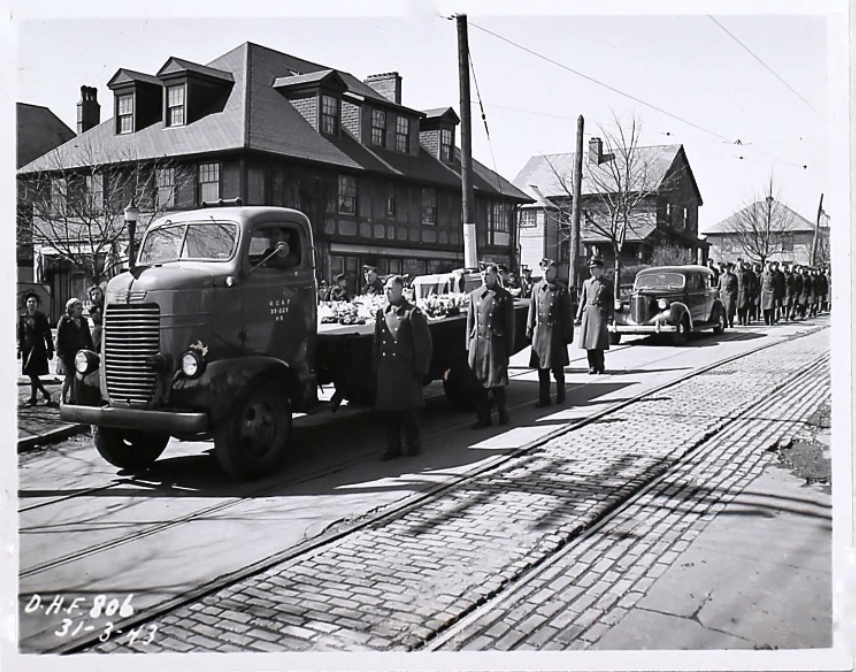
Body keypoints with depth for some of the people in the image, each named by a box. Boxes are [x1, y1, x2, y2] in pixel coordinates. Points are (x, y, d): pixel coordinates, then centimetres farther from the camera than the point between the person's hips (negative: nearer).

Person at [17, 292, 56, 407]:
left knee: (32, 373, -11)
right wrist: (19, 349, 3)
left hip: (38, 347, -4)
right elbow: (19, 335, 10)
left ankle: (33, 398, -4)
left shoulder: (41, 317, 1)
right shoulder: (22, 317, 9)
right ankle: (46, 395, 13)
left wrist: (50, 349, -2)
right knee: (33, 375, 4)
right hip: (27, 348, 4)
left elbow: (47, 334, 1)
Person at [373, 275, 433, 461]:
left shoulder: (413, 314, -6)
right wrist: (376, 370, 11)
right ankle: (393, 447, 17)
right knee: (387, 411, 7)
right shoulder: (381, 314, 12)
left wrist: (420, 371, -9)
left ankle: (414, 444, 17)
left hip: (406, 371, -6)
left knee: (407, 410, 0)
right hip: (385, 372, 6)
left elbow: (423, 344, -6)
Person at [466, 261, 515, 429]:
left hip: (496, 344, -3)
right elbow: (470, 321, 13)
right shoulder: (474, 294, 10)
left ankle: (503, 413, 20)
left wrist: (508, 349, -2)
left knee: (497, 383, 0)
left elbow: (509, 325, 0)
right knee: (478, 383, 5)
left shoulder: (504, 296, -1)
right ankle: (483, 417, 15)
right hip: (477, 344, 4)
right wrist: (469, 345, 8)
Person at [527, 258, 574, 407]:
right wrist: (529, 329, 8)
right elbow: (532, 310, 11)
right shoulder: (536, 288, 6)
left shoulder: (561, 290, -5)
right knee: (542, 368, 6)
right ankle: (544, 398, 13)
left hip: (555, 333, -3)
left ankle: (560, 394, 26)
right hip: (540, 333, 3)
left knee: (557, 368, 6)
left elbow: (568, 314, -4)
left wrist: (567, 334, -6)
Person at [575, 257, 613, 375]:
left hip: (600, 313, -4)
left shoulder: (607, 284, 6)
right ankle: (592, 366, 8)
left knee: (598, 343, -8)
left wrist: (610, 317, -5)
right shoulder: (586, 283, 15)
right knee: (588, 341, 1)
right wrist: (579, 316, 10)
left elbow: (610, 302, 4)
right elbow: (583, 299, 15)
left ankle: (601, 366, 1)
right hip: (587, 313, 4)